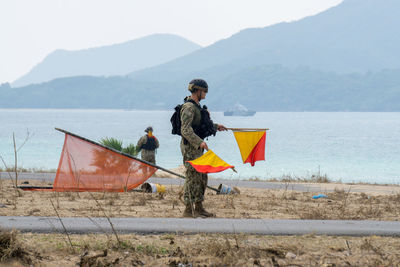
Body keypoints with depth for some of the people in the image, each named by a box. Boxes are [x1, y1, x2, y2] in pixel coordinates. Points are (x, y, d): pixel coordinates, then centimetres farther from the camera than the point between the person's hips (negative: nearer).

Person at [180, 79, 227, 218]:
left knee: (202, 177, 12)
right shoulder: (189, 107, -16)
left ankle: (199, 208, 17)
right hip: (190, 147, -10)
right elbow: (185, 130, -25)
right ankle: (188, 209, -6)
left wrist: (216, 126, 34)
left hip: (198, 147, 10)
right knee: (193, 177, -9)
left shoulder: (197, 106, 16)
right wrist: (199, 142, -33)